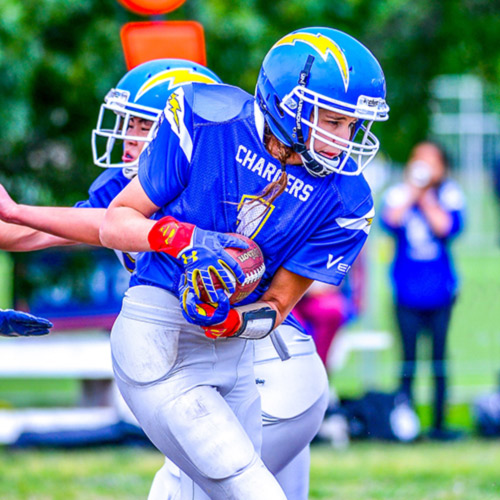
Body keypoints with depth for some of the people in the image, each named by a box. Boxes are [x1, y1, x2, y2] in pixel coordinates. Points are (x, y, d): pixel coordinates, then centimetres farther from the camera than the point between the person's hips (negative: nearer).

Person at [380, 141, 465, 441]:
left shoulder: (449, 195, 0)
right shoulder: (399, 194, 0)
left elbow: (448, 227, -16)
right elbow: (390, 221, -18)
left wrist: (425, 199, -14)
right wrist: (412, 192, -16)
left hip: (440, 289, 0)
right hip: (407, 289, 0)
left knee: (439, 358, 3)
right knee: (409, 358, 1)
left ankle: (439, 424, 10)